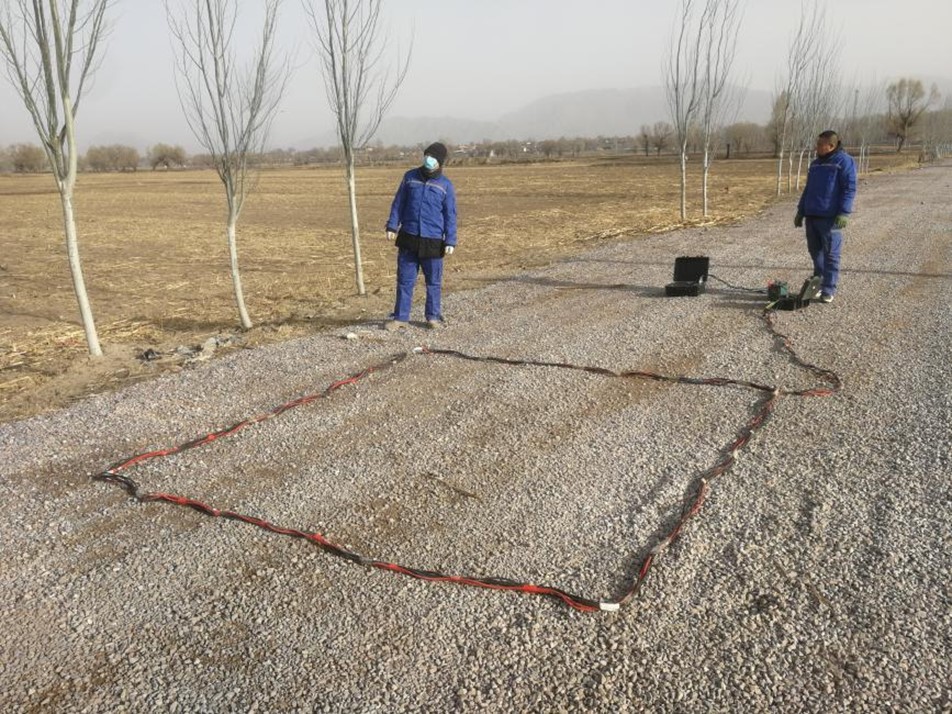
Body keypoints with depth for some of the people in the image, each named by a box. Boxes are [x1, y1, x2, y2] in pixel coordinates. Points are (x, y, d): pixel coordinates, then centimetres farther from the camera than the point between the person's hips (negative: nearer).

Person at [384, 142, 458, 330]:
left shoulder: (446, 185, 1)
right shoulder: (410, 177, 6)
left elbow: (450, 216, 1)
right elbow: (398, 203, 11)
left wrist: (450, 241, -4)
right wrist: (392, 226, 4)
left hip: (432, 242, -1)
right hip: (408, 239, 2)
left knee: (433, 281, 8)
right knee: (405, 279, 5)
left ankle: (433, 316, 22)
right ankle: (400, 317, 12)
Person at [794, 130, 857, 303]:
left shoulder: (844, 161, -5)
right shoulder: (815, 163, 17)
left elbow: (849, 189, -11)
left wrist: (844, 213, -19)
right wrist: (800, 211, 20)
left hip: (830, 217, -7)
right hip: (812, 216, 7)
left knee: (831, 254, -4)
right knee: (815, 251, 12)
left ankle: (828, 289, -1)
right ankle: (818, 284, 24)